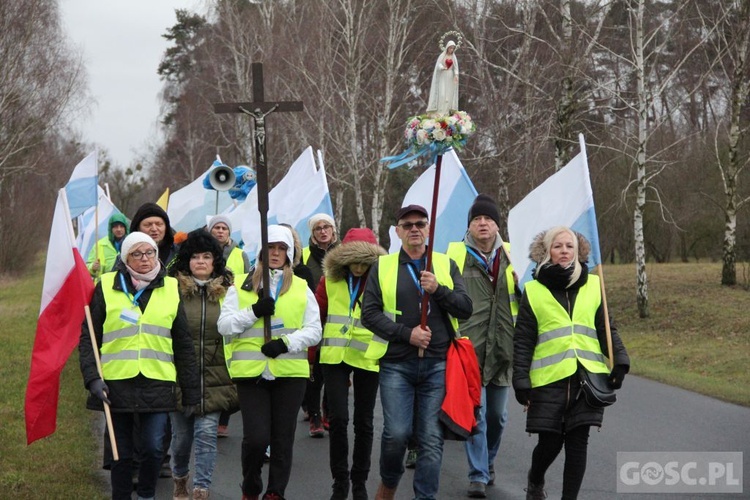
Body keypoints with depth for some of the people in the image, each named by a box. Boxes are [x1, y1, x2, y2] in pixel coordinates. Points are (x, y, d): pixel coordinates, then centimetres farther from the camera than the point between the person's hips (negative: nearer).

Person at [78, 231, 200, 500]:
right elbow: (88, 337, 2)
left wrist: (191, 391, 9)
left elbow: (183, 344, 12)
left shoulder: (171, 289, 8)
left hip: (157, 383, 1)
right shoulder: (107, 287, 2)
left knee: (153, 449, -5)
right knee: (121, 453, 6)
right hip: (117, 381, -1)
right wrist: (93, 377, -10)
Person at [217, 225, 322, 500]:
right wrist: (254, 311, -13)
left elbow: (314, 330, 6)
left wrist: (286, 343, -11)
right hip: (251, 371, -2)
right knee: (256, 437, -8)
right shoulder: (239, 286, 8)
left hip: (290, 372, 2)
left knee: (283, 439, 4)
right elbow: (224, 326, 0)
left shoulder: (301, 288, 11)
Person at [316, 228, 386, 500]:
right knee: (338, 418, -7)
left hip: (368, 358, 0)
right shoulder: (330, 281, 1)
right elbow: (316, 318, 8)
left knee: (364, 423, 8)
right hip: (335, 357, 0)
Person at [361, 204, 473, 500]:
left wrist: (438, 289, -14)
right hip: (396, 363, -1)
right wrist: (407, 333, -10)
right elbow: (369, 313, 0)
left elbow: (465, 309, 3)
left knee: (432, 439, -1)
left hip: (438, 365, 1)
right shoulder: (382, 267, 7)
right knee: (397, 433, -7)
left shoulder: (446, 265, 11)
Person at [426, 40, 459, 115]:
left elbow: (455, 68, 4)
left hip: (450, 77, 4)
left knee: (449, 94, -1)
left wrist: (456, 75, -15)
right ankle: (439, 112, -13)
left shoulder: (454, 57, 8)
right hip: (442, 76, -4)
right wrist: (443, 68, -31)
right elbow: (438, 65, -10)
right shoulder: (442, 55, -2)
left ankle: (446, 112, 2)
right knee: (441, 93, -12)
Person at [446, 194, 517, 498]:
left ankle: (488, 462, 35)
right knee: (475, 413, -7)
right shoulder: (455, 254, 0)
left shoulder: (510, 256, 8)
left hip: (501, 348, 3)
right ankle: (478, 475, -2)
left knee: (497, 413, 13)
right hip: (469, 347, -3)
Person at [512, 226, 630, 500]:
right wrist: (521, 380, -2)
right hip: (549, 379, -1)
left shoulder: (593, 286, 9)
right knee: (550, 442, 2)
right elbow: (522, 341, 4)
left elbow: (606, 328, 10)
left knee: (577, 443, -1)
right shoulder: (533, 291, 4)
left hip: (588, 376, 2)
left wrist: (619, 361, -3)